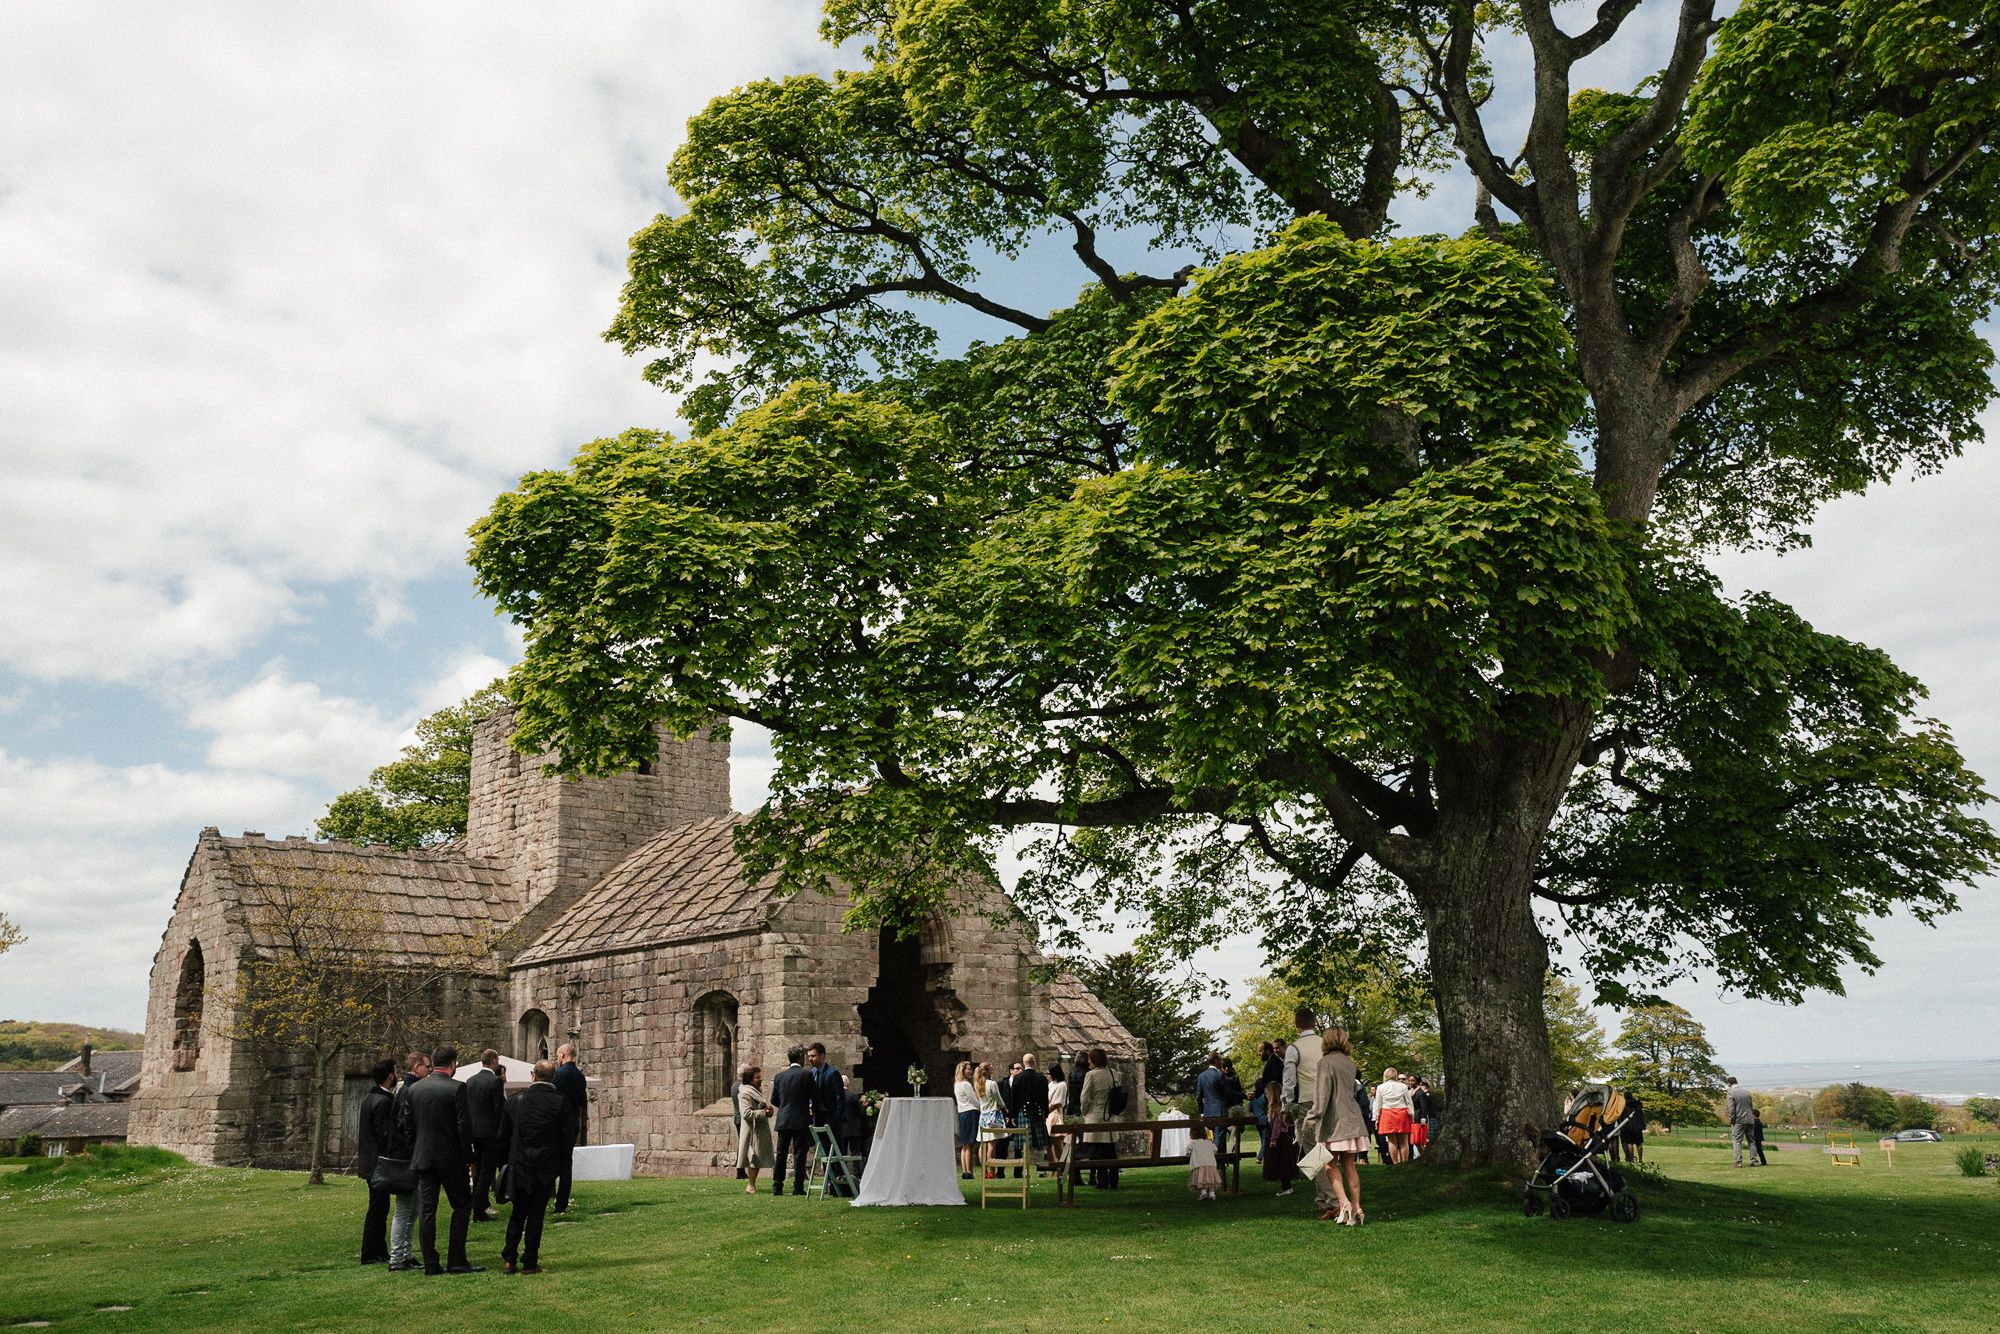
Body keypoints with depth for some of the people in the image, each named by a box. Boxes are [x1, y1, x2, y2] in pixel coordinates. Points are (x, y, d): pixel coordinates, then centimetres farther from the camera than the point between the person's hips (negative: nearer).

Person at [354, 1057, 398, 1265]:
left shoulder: (368, 1098, 12)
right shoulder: (384, 1101, -19)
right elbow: (386, 1135, -21)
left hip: (369, 1161, 10)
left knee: (379, 1207, 15)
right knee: (377, 1208, -2)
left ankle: (380, 1251, 21)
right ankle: (370, 1254, 3)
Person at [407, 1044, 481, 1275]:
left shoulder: (415, 1088, 5)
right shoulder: (456, 1088, -12)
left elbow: (408, 1122, 10)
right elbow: (464, 1125, -14)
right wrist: (468, 1156, -3)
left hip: (422, 1158, 5)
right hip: (450, 1158, -5)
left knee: (426, 1210, 8)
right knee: (462, 1205, 5)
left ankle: (431, 1263, 8)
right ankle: (456, 1261, 1)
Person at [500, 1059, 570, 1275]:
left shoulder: (518, 1100, -1)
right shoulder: (561, 1103, -9)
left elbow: (504, 1133, 7)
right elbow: (568, 1138, -7)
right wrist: (561, 1164, 6)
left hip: (519, 1166, 2)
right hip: (545, 1166, -2)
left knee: (517, 1213, 15)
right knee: (536, 1214, 4)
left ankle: (508, 1259, 11)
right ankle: (530, 1263, 5)